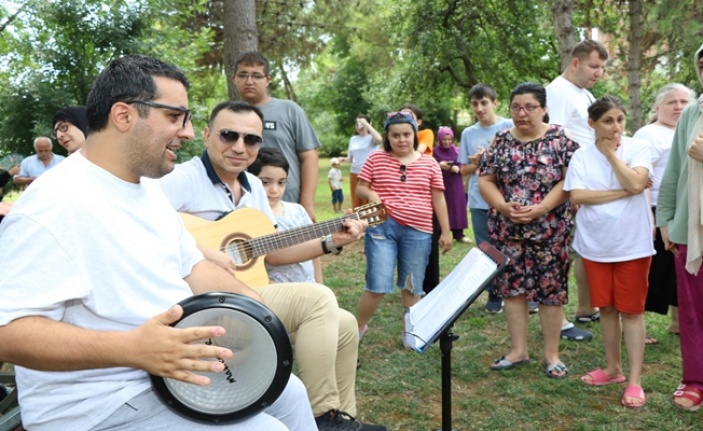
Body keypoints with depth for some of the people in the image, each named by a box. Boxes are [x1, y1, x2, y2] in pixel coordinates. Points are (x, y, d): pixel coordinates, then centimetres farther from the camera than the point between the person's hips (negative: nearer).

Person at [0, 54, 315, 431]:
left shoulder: (147, 188, 9)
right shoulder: (54, 205, -23)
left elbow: (190, 266, 14)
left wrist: (248, 300, -4)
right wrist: (131, 348, -40)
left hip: (181, 363, 9)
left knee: (288, 391, 15)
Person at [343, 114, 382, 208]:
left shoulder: (372, 138, -3)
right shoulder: (353, 139, 13)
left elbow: (379, 139, -27)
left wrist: (366, 124, -19)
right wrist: (344, 159, -5)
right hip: (355, 173, 5)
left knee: (369, 204, -6)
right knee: (357, 204, 9)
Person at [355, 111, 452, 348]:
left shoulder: (429, 164, 6)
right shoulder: (376, 159, 3)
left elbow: (438, 200, 8)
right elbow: (359, 188, 8)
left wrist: (446, 232, 6)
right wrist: (370, 193, -15)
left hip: (418, 231, 2)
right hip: (382, 228, -2)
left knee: (412, 286, 12)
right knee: (378, 285, -5)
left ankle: (410, 331, 28)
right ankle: (358, 326, 17)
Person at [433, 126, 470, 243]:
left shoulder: (457, 151, 7)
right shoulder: (435, 151, 1)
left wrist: (457, 168, -18)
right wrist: (439, 165, -21)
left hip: (455, 185, 2)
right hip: (441, 184, -2)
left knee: (457, 207, 3)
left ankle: (458, 233, 9)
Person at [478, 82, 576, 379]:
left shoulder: (560, 139, -2)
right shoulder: (501, 140, 6)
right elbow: (485, 180, 4)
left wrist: (540, 209, -19)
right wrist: (503, 206, -13)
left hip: (549, 230, -3)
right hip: (507, 230, 3)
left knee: (551, 289, 3)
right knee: (512, 286, 7)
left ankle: (551, 354, 16)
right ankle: (518, 350, 20)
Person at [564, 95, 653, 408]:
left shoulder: (638, 148, -3)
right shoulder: (581, 157, 1)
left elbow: (636, 184, -18)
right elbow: (576, 196, -11)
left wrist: (611, 153, -9)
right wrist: (623, 192, -14)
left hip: (632, 244, -2)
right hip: (595, 244, 2)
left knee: (631, 310, 3)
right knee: (606, 308, 13)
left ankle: (635, 380, 9)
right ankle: (613, 368, 28)